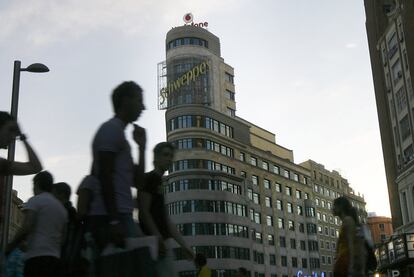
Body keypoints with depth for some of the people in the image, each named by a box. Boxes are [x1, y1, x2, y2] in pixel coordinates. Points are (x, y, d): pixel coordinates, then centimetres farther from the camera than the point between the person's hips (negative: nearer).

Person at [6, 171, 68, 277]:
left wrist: (10, 247, 1)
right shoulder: (62, 208, 21)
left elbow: (26, 229, -10)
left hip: (36, 257, -7)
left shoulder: (35, 200, 1)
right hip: (55, 258, 7)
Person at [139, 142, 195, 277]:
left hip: (161, 243, 9)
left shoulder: (159, 182, 23)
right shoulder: (149, 178, -3)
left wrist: (184, 245, 18)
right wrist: (158, 237, -23)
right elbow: (144, 211, -14)